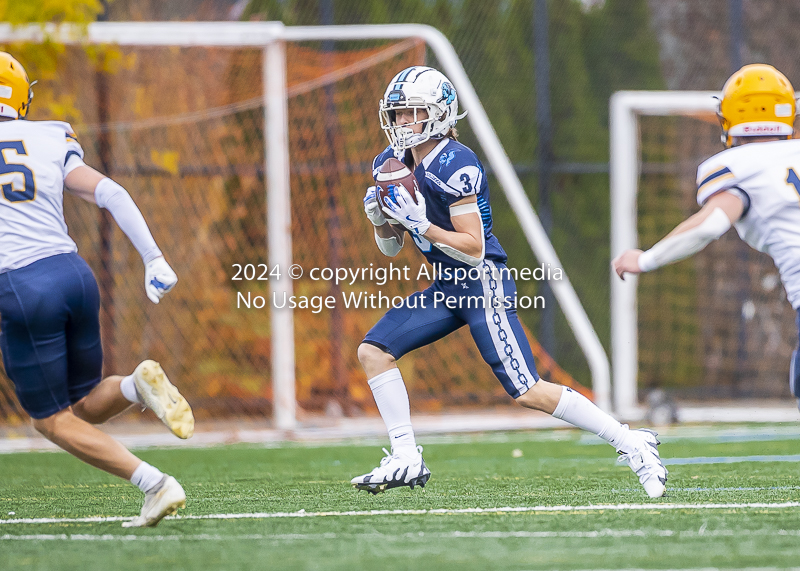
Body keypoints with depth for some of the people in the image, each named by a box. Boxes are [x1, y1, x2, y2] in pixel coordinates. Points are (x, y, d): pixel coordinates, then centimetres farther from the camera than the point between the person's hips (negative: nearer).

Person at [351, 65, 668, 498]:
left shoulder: (454, 165, -20)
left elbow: (474, 248, -21)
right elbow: (391, 247, 14)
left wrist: (419, 222, -26)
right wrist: (380, 216, -5)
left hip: (483, 285, -9)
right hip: (445, 288, 9)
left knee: (526, 392, -12)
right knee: (373, 351, -2)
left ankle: (630, 444, -3)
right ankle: (406, 460, 3)